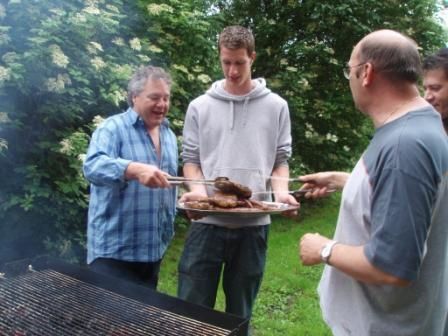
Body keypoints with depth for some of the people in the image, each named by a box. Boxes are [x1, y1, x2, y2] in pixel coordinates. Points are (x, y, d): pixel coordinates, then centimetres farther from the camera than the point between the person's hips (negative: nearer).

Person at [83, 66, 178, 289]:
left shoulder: (169, 135, 12)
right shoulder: (113, 128, -10)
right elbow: (93, 166, -28)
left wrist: (168, 229, 14)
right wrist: (134, 170, -44)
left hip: (153, 247, 7)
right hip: (114, 248, -7)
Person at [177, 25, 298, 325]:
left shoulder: (276, 106, 5)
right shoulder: (200, 106, 5)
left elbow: (281, 159, 8)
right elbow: (190, 158, 7)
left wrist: (281, 190, -12)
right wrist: (197, 189, -13)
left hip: (254, 224, 0)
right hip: (208, 221, 0)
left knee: (240, 311, 14)